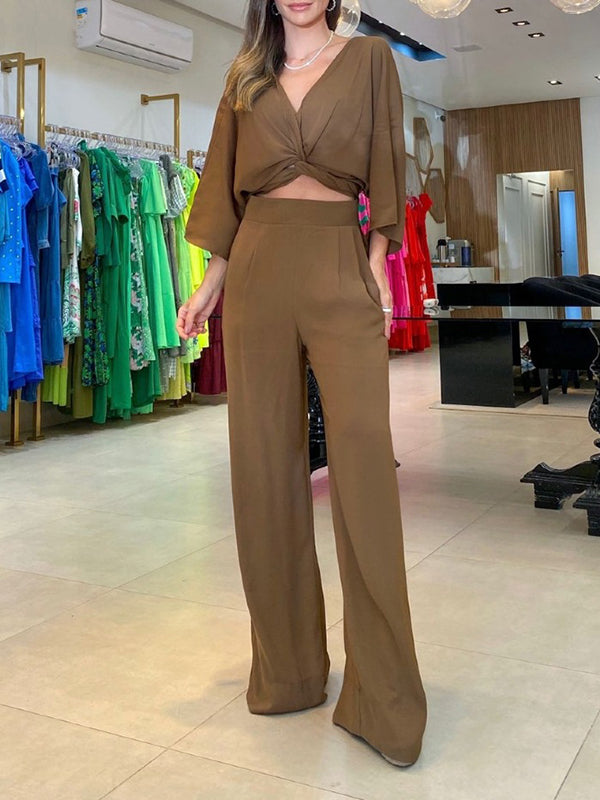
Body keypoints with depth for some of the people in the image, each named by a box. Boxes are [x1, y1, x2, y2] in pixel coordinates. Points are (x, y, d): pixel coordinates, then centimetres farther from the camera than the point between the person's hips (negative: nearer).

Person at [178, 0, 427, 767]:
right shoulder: (246, 74, 18)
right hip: (258, 268, 3)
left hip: (341, 265, -3)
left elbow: (384, 170, 7)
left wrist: (378, 266, -4)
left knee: (363, 457, -13)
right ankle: (286, 666, 15)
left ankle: (384, 696, -5)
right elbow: (229, 185, 17)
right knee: (265, 463, 1)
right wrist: (211, 281, 8)